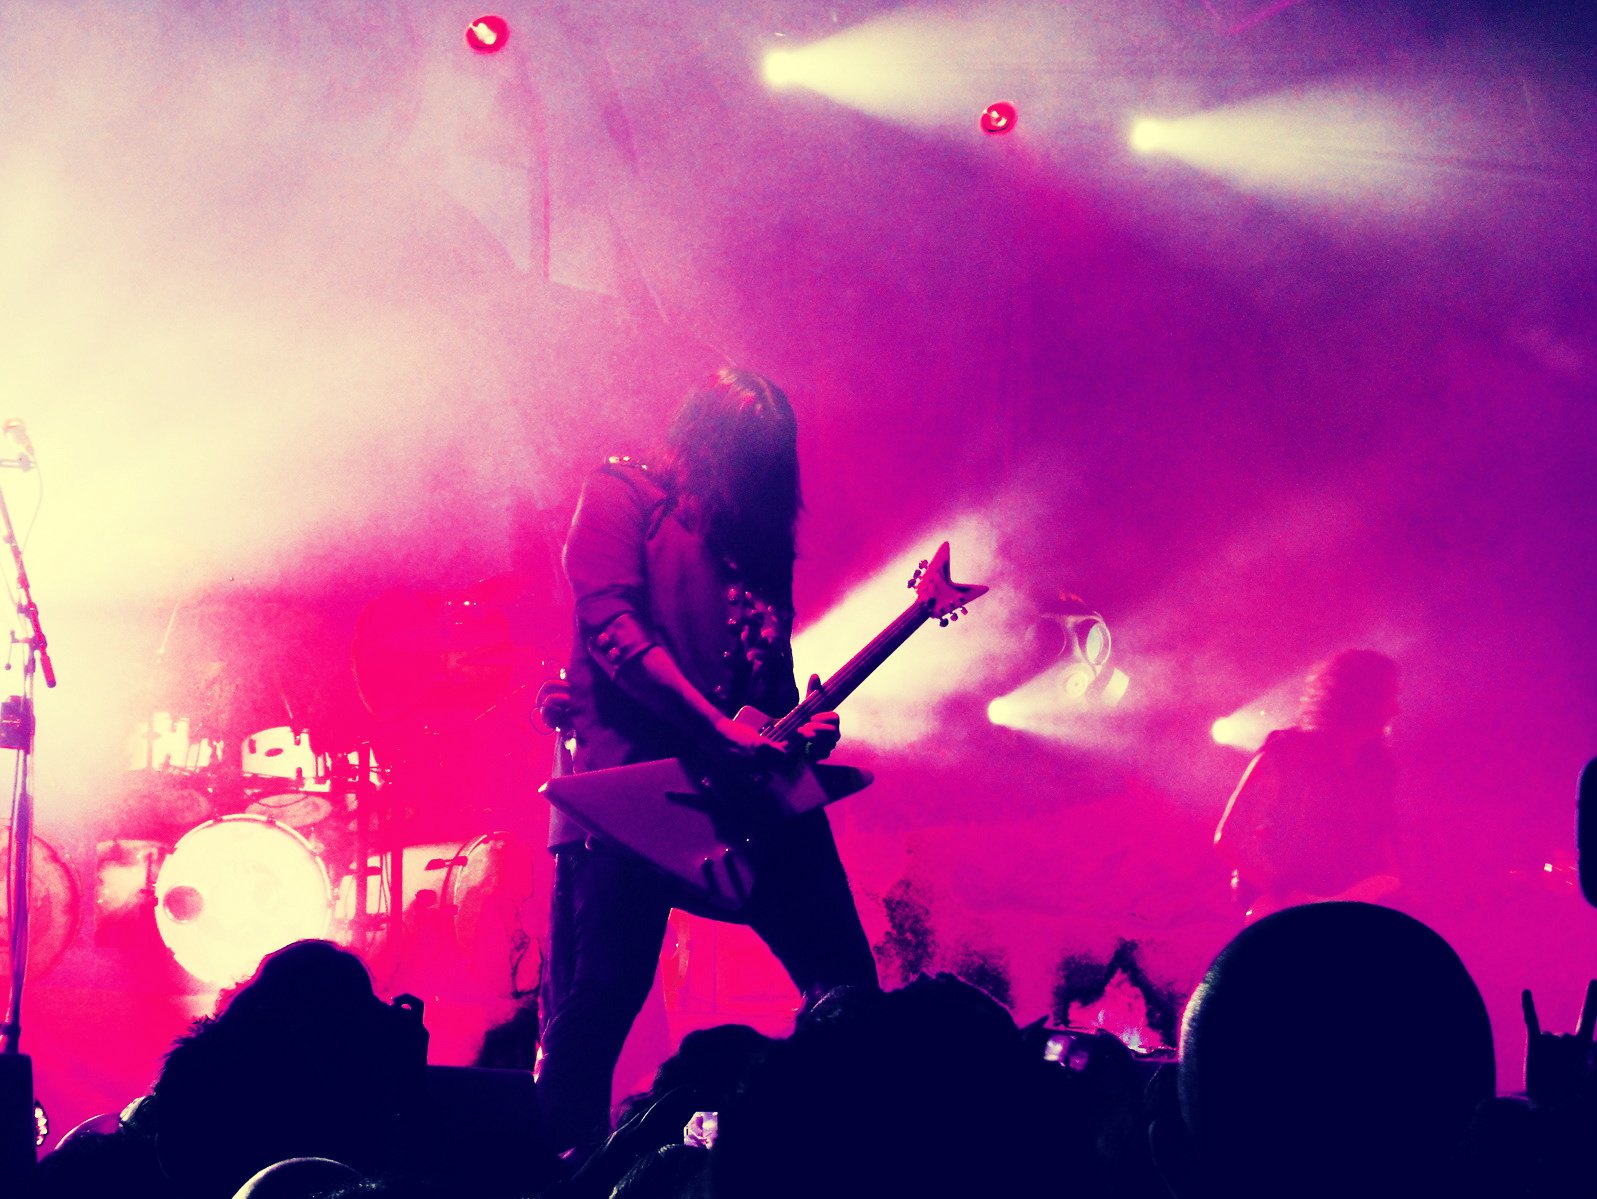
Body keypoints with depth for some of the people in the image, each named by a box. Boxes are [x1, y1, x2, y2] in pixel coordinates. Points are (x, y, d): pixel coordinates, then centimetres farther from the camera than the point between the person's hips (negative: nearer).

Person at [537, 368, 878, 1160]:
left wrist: (802, 726, 0)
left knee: (845, 978, 3)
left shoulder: (756, 530, 20)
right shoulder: (621, 495, 2)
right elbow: (609, 624, -12)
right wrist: (718, 729, -19)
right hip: (631, 776, -6)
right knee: (600, 995, -7)